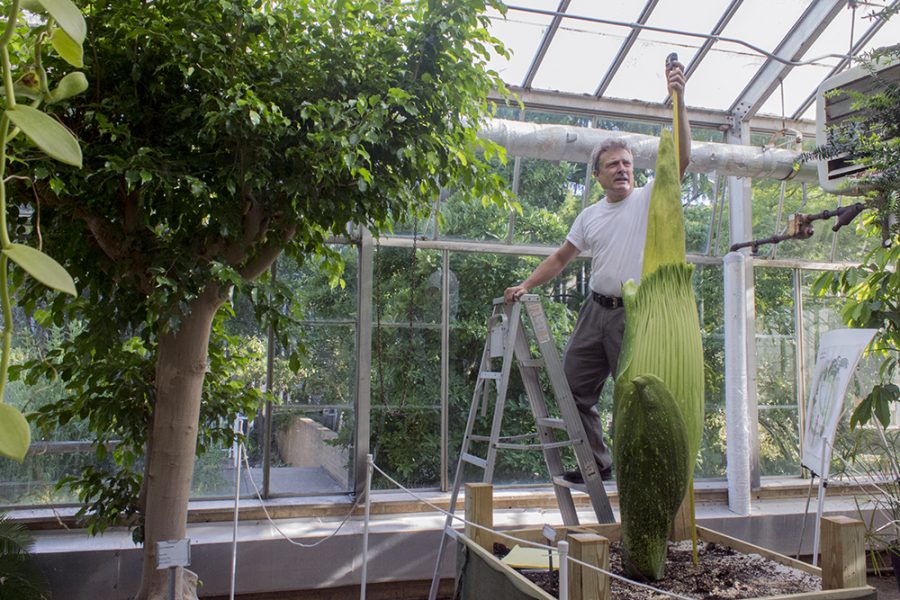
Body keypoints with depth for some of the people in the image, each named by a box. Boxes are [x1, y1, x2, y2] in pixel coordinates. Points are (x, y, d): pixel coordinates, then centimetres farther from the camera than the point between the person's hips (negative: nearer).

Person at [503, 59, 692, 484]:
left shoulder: (649, 199, -2)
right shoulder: (590, 216, 14)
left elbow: (681, 158, -16)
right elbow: (561, 258, 19)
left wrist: (678, 99, -22)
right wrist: (525, 286, 10)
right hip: (596, 309, 6)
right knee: (574, 386, 10)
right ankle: (598, 464, 25)